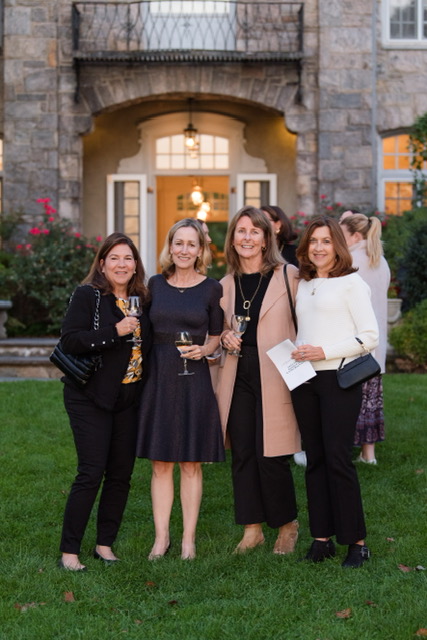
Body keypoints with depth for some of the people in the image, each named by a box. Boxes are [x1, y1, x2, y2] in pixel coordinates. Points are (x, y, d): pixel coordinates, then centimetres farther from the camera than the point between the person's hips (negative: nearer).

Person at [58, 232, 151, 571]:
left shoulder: (142, 299, 10)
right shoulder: (87, 296, -6)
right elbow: (69, 340, -17)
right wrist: (115, 331, -22)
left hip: (129, 399, 6)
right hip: (91, 397, -6)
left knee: (121, 473, 7)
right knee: (91, 473, -10)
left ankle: (105, 544, 19)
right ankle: (69, 551, -1)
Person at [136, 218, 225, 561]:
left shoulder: (211, 288, 1)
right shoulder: (155, 284, 6)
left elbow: (216, 336, 9)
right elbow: (145, 331, 12)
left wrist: (203, 350, -11)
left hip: (194, 380, -2)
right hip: (158, 377, 2)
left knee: (191, 463, 4)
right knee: (160, 463, 5)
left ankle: (189, 538, 13)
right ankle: (162, 536, 15)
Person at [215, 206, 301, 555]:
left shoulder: (288, 276, -4)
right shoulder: (226, 284, 11)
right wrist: (226, 338, 0)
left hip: (275, 378, -5)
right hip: (238, 378, 5)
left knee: (270, 455, -3)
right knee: (242, 454, 7)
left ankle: (288, 525, 18)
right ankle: (252, 528, 20)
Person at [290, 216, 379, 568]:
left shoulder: (351, 282, -3)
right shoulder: (302, 284, 16)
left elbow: (370, 335, -9)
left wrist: (324, 352, -15)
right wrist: (298, 353, 2)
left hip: (339, 378, -6)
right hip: (304, 378, 6)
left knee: (338, 458, -8)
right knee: (315, 459, 7)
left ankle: (356, 541, 0)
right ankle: (322, 537, 13)